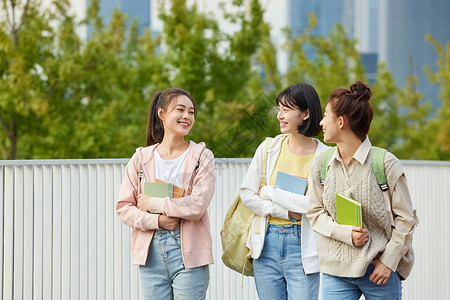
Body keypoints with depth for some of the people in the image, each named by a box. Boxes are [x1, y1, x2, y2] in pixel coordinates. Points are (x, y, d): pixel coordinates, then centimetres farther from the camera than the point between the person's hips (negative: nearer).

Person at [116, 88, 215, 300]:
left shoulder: (202, 157, 1)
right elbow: (123, 207, 4)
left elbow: (197, 205, -12)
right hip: (151, 253, 2)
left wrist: (152, 203, -8)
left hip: (188, 253, -2)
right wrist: (157, 221, -11)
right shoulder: (141, 158, 8)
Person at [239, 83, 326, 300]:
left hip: (302, 245, -3)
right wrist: (286, 212, -7)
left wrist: (270, 192, -10)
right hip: (266, 243, 3)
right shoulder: (269, 148, 5)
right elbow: (246, 194, 3)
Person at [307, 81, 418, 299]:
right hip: (335, 270, 3)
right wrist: (346, 233, -9)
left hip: (379, 269, -2)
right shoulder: (320, 164, 4)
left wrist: (388, 261, -7)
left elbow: (405, 218, -2)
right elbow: (315, 213, 8)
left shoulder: (385, 163, -7)